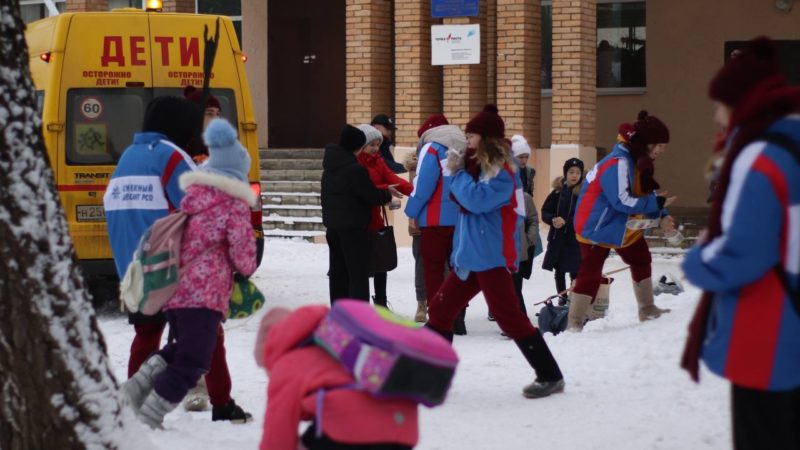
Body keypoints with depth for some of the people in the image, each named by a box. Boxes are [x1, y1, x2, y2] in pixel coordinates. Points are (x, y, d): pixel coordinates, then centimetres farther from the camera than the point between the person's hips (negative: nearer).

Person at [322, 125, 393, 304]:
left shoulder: (331, 165, 7)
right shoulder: (355, 170, -21)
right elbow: (372, 195, -15)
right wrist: (387, 195, 5)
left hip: (333, 225, 8)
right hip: (353, 227, -8)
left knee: (338, 271, 14)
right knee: (358, 273, -4)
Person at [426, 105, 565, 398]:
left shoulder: (501, 170, -13)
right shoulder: (479, 166, 15)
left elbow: (478, 200, -24)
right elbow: (467, 202, 19)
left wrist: (457, 172, -12)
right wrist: (459, 171, 5)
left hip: (491, 256, -10)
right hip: (471, 255, 10)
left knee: (508, 317, -10)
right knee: (439, 309, 10)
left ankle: (550, 376, -4)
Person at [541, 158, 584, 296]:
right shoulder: (558, 191, 2)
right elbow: (545, 212, 5)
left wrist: (566, 221, -21)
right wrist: (553, 220, -15)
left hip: (576, 238, -4)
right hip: (557, 237, 4)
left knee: (575, 272, -4)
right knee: (559, 271, 12)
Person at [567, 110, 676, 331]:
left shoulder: (640, 163, 3)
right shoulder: (618, 164, -28)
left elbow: (646, 194, 6)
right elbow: (622, 201, -33)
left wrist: (661, 216, -12)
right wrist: (656, 203, -29)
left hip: (625, 228, 10)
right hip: (597, 227, -10)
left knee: (641, 261, 21)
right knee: (590, 273, -12)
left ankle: (647, 310, 36)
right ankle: (574, 324, -11)